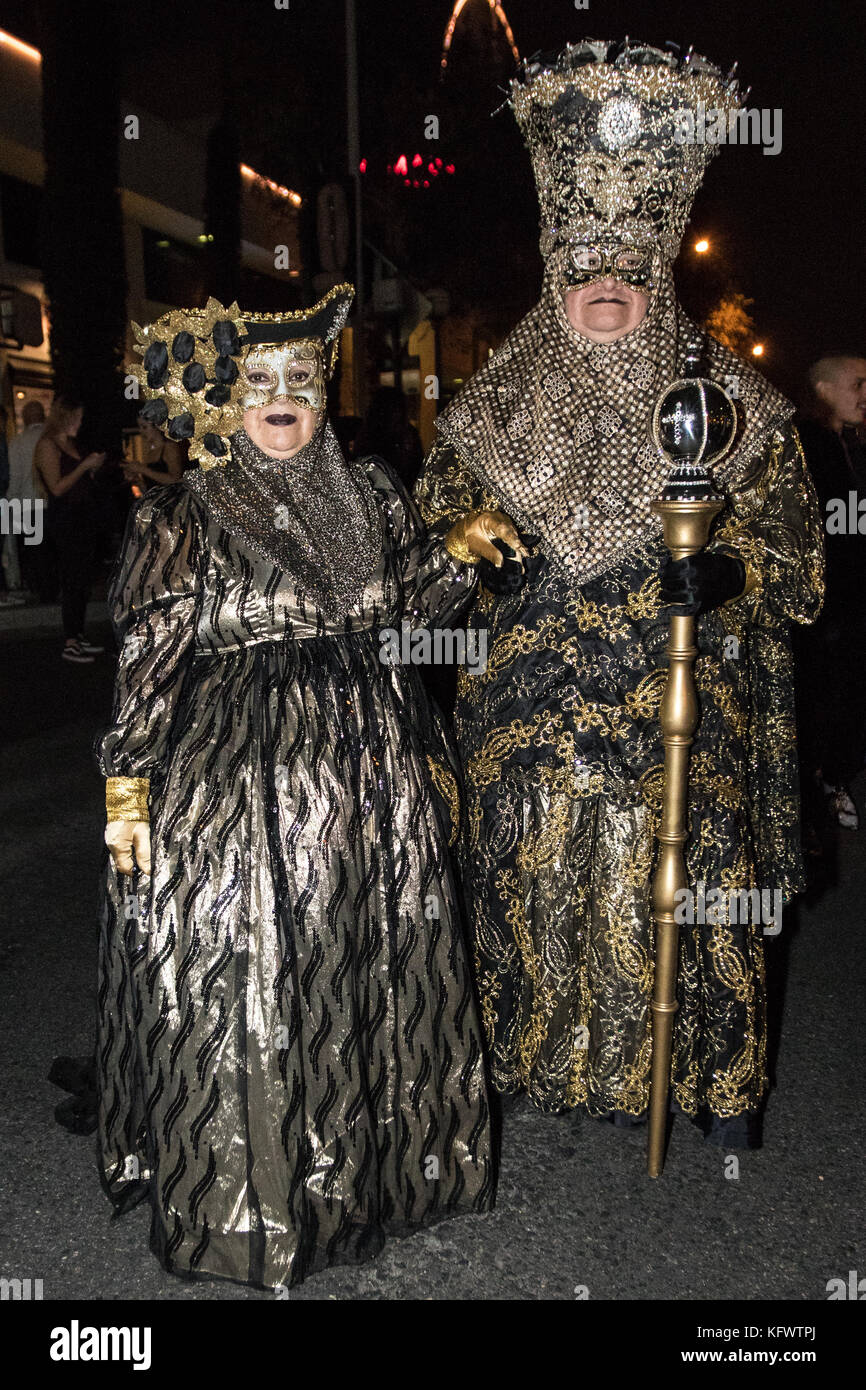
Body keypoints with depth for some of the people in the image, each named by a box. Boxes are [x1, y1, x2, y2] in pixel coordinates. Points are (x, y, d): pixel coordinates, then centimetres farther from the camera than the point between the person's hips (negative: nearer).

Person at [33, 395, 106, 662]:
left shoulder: (70, 444, 16)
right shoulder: (48, 445, -9)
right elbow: (57, 487, -16)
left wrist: (94, 467, 5)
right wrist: (84, 465, -15)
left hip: (83, 517, 9)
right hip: (64, 518, -9)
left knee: (83, 579, 10)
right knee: (71, 581, -9)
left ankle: (79, 637, 18)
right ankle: (70, 645, -5)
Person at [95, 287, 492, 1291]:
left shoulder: (366, 494, 7)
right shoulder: (182, 520, -5)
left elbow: (426, 597, 20)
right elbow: (145, 663, -5)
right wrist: (127, 789, -6)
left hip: (369, 767, 5)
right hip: (231, 783, -4)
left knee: (379, 968, 14)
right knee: (239, 986, 3)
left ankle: (374, 1159, 37)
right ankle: (248, 1201, 23)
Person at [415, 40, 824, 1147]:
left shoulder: (728, 400, 2)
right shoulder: (500, 404, 7)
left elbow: (791, 535, 4)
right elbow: (443, 499, 18)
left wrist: (725, 565, -17)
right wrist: (476, 542, -5)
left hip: (683, 703, -1)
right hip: (534, 703, 2)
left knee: (686, 876, 0)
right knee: (534, 873, 8)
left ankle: (717, 1080, 19)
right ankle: (536, 1054, 28)